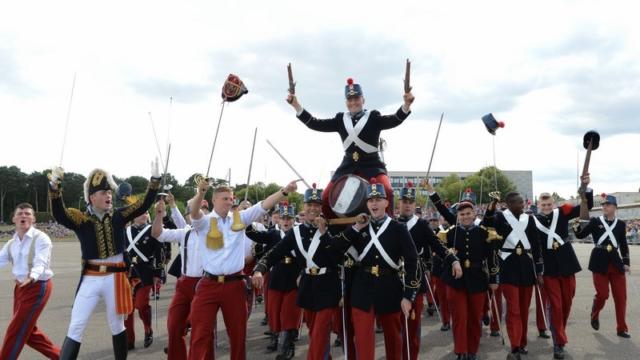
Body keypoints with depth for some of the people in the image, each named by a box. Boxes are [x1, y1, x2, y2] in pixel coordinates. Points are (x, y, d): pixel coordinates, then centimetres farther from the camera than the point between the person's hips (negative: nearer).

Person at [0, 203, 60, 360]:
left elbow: (40, 263, -27)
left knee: (16, 330, -3)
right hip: (21, 287, 8)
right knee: (28, 331, 15)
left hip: (37, 287, -8)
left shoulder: (41, 238, -15)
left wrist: (32, 277, -47)